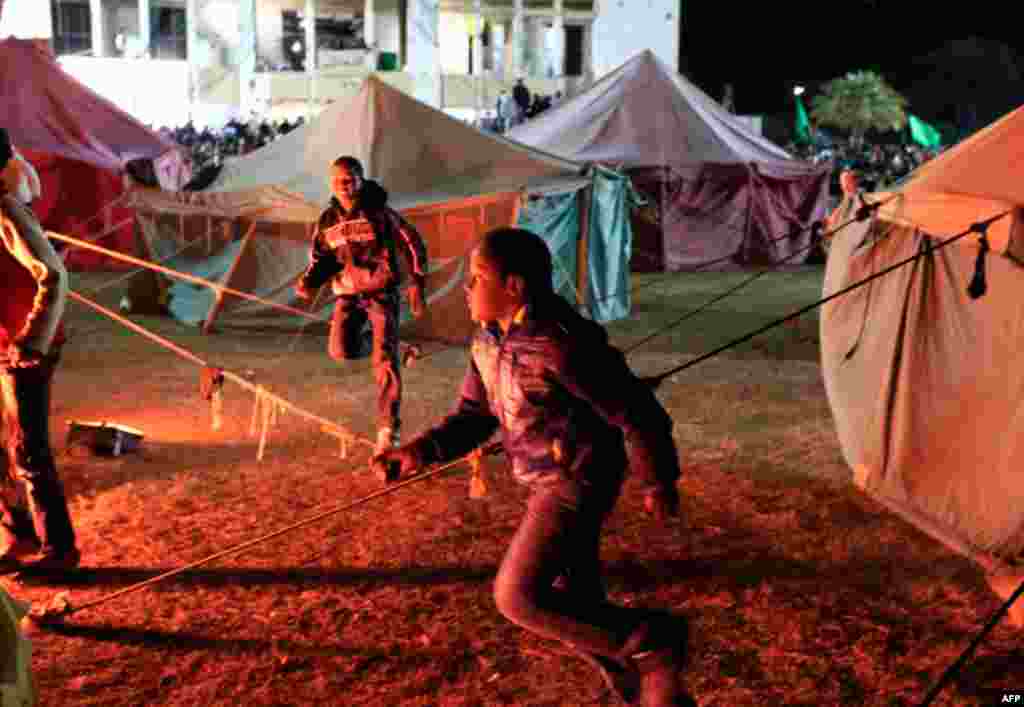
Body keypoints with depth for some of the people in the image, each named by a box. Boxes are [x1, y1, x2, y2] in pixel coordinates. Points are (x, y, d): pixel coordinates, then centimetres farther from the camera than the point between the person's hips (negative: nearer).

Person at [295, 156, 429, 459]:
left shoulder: (380, 213, -9)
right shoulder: (327, 221, 2)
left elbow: (413, 245, -1)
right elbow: (321, 258, 11)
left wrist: (417, 284, -6)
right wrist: (309, 282, -10)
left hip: (382, 292, -3)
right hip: (348, 294, 3)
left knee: (385, 360, -14)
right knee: (340, 351, -17)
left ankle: (388, 429, -9)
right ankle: (366, 341, 22)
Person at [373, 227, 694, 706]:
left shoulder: (559, 345, -26)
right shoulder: (488, 342, 2)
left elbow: (638, 413, -21)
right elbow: (473, 414, 8)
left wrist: (658, 482, -10)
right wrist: (421, 451, -9)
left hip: (577, 483, -9)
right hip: (549, 483, 10)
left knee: (519, 597, -11)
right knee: (575, 603, 16)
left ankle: (652, 643, 3)